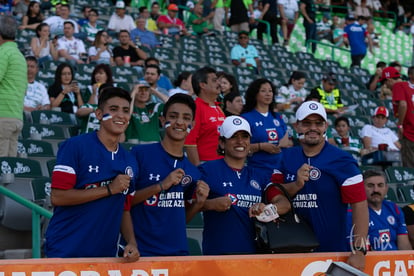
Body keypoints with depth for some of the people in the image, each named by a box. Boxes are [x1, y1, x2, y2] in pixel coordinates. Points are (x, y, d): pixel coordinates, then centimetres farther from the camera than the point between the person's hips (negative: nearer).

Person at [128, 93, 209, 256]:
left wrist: (199, 203, -4)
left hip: (178, 251, 5)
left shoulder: (192, 171, 7)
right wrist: (161, 186, -18)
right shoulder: (140, 154, -7)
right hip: (140, 252, -4)